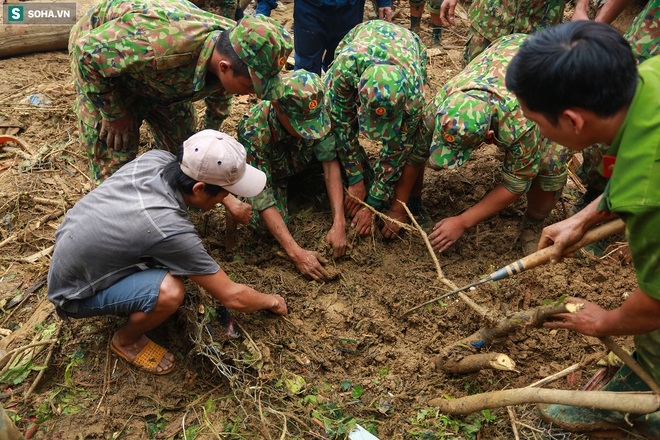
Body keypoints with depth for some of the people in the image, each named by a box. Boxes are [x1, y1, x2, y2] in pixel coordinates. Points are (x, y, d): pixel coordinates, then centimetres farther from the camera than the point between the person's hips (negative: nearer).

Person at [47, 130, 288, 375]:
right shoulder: (171, 231, -35)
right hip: (75, 296, -7)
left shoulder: (156, 158, -17)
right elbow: (232, 297, -23)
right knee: (169, 291, -30)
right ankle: (126, 341, 1)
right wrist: (272, 302, -4)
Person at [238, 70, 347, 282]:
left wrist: (339, 223, -35)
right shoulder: (252, 130, -39)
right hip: (272, 172, -2)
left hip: (304, 163, 3)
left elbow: (330, 162, -25)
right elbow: (260, 195, -39)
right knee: (264, 223, -29)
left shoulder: (316, 112, -32)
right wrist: (296, 253, -45)